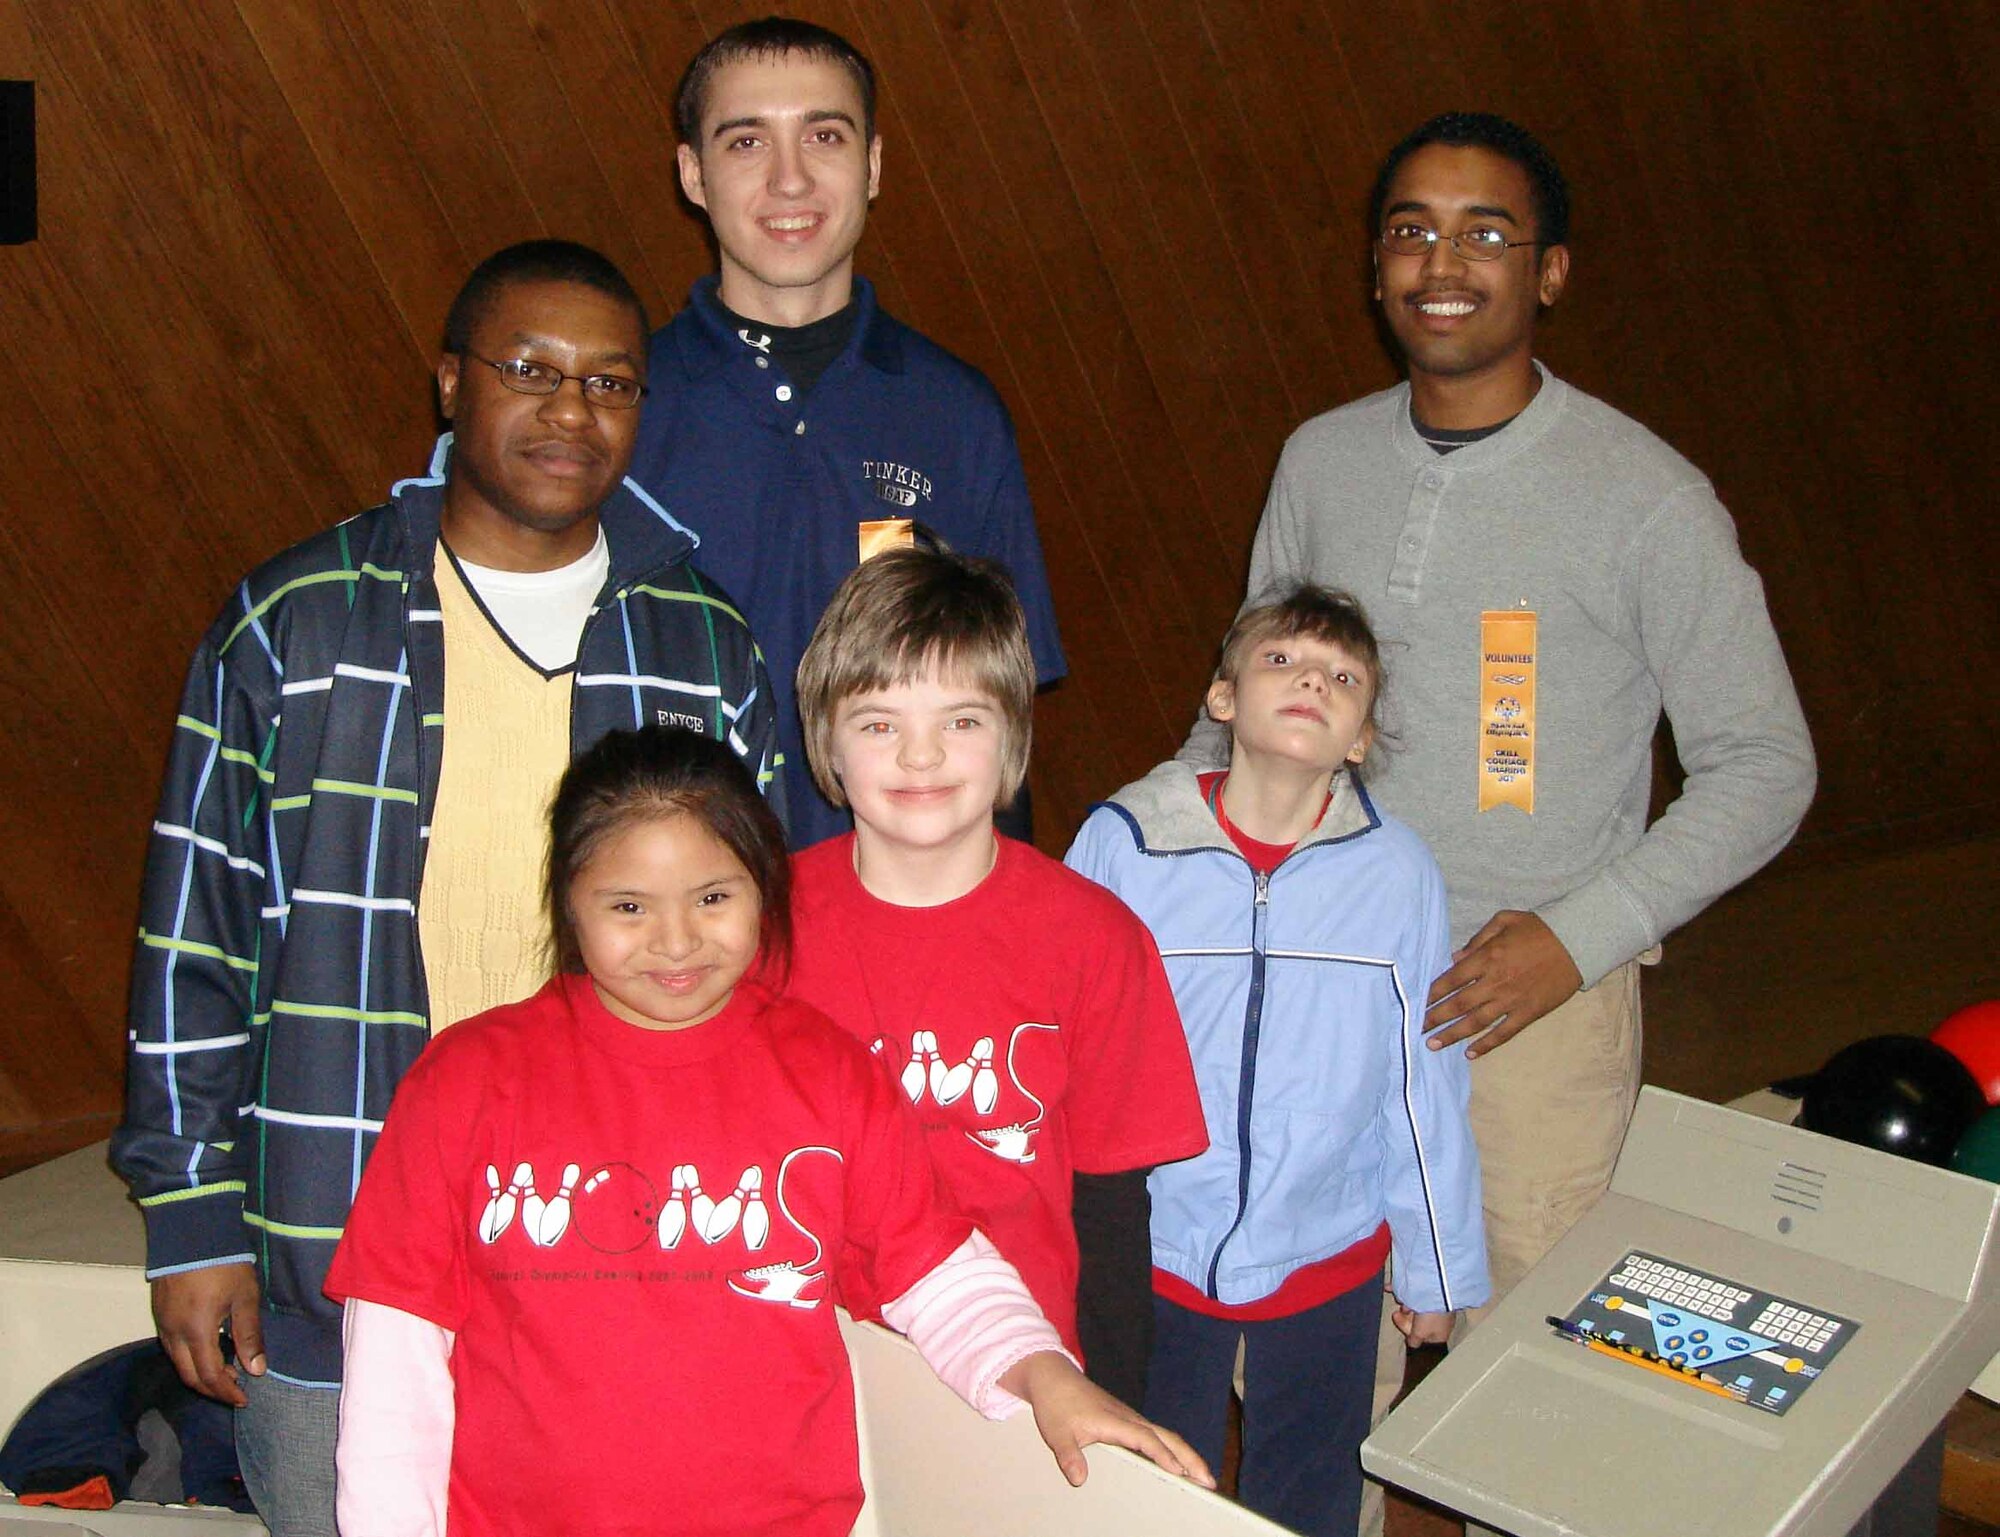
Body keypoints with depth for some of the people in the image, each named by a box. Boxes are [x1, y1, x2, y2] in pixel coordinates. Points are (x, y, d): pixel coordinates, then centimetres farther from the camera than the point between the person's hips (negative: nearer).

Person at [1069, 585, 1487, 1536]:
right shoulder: (1121, 844, -13)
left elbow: (1425, 1086, -1)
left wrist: (1440, 1273, 7)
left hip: (1326, 1263, 1)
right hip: (1149, 1251, 0)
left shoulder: (1398, 873, -11)